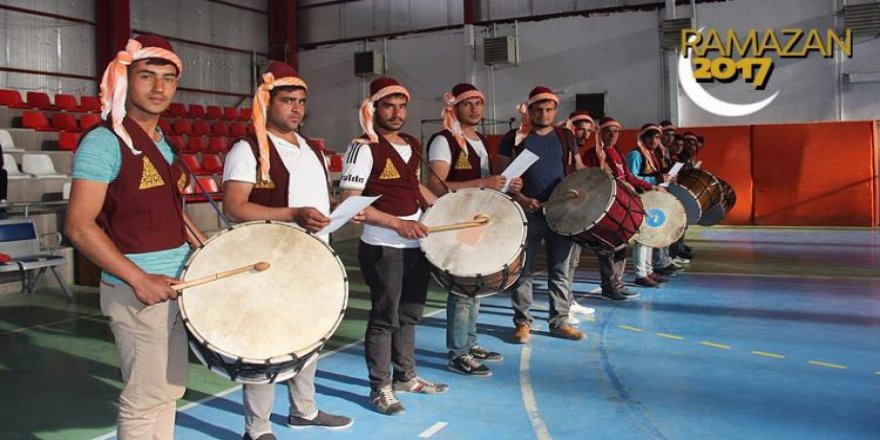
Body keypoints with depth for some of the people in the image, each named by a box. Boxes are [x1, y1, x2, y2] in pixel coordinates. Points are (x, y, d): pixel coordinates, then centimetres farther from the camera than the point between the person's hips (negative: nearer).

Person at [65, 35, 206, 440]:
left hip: (178, 285, 8)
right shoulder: (104, 141, -13)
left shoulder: (163, 143, 11)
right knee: (145, 398, 0)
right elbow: (80, 226, -18)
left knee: (169, 389, 17)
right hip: (137, 291, -8)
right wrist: (139, 279, -23)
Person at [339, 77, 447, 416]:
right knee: (384, 318, 2)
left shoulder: (412, 146, 10)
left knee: (410, 314, 18)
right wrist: (398, 224, -26)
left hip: (417, 244, 8)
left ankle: (406, 377, 33)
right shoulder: (364, 148, -14)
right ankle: (380, 388, 16)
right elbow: (350, 202, -20)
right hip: (383, 247, -8)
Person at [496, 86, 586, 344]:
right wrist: (520, 199, -15)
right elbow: (501, 175, -2)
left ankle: (560, 321, 18)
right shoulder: (514, 139, 0)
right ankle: (522, 322, 13)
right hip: (527, 213, -3)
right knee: (523, 271, 3)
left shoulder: (566, 137, 10)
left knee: (560, 270, 8)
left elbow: (579, 169, 17)